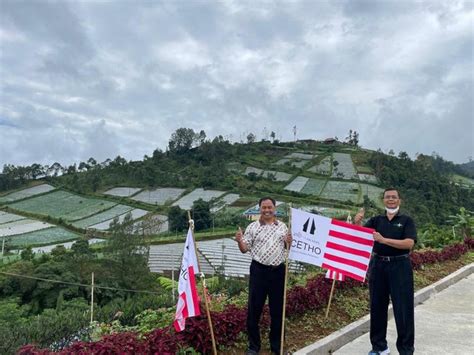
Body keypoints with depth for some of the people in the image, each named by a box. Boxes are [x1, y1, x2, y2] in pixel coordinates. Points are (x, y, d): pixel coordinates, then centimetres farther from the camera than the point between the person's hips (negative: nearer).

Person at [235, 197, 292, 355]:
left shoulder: (283, 226, 6)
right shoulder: (252, 227, -1)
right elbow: (245, 249, -1)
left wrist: (289, 242, -9)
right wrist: (239, 241, -20)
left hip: (278, 271, 2)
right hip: (259, 270, -2)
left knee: (277, 309, 11)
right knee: (254, 308, 4)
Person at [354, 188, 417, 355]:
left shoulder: (406, 220, 0)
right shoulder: (376, 220, 8)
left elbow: (409, 243, -14)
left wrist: (384, 240, -22)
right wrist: (357, 223, -20)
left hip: (400, 266, -3)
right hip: (378, 265, 3)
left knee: (403, 309, 1)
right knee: (377, 306, 10)